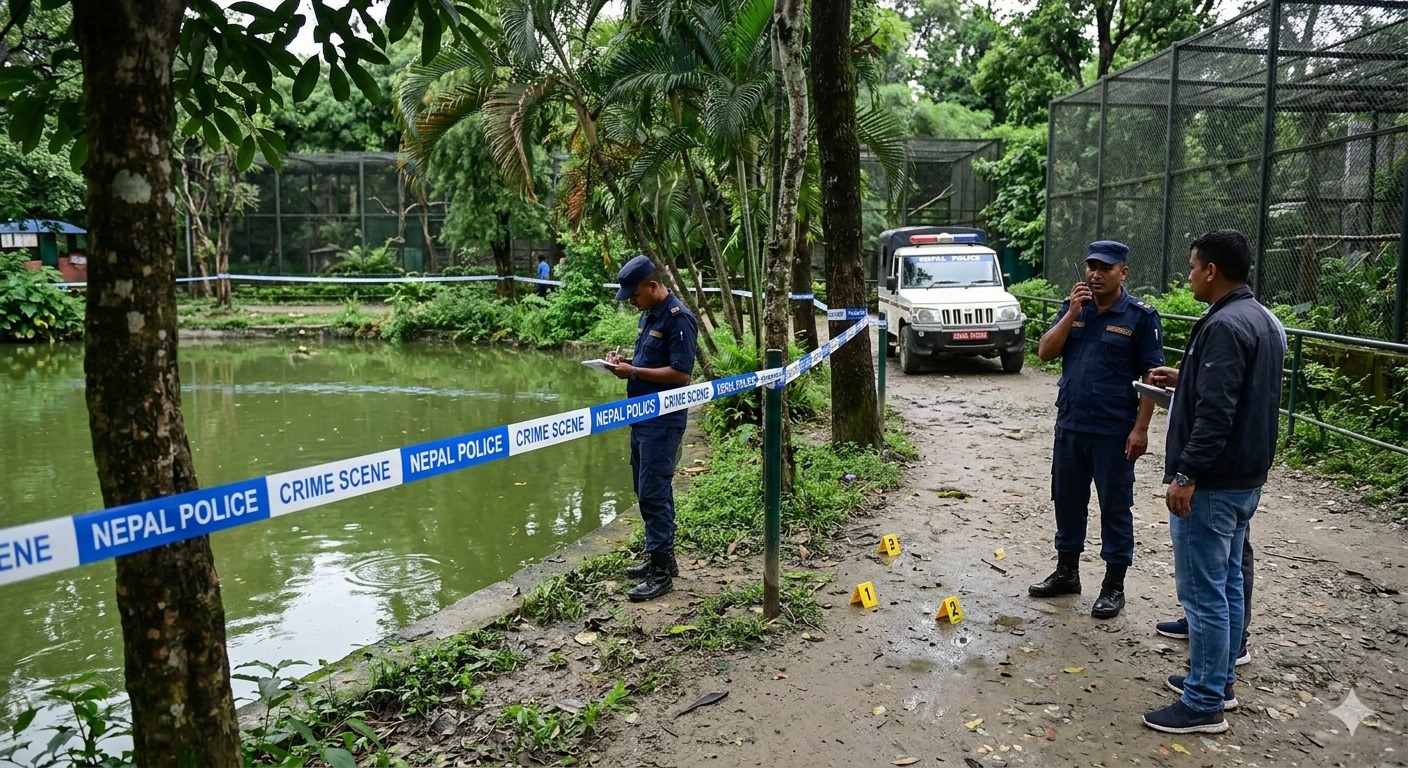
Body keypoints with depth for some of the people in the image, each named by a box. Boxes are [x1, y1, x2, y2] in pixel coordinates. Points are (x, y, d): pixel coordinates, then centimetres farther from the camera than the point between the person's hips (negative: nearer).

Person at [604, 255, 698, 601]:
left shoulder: (678, 319, -16)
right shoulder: (649, 314, 13)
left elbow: (681, 372, -22)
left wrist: (634, 372, -19)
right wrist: (626, 360, 5)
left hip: (664, 420, -10)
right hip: (642, 416, 10)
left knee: (654, 492, -7)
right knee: (646, 490, 16)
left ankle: (662, 571, 1)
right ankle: (660, 556, 28)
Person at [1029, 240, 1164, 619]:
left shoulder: (1141, 316, -6)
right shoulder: (1073, 307, 7)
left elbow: (1151, 376, -7)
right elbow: (1045, 353, -1)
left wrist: (1140, 429, -13)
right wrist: (1072, 313, -12)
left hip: (1114, 432, -5)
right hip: (1069, 426, 5)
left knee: (1115, 508, 5)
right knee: (1067, 501, 15)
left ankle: (1114, 585, 16)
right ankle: (1066, 572, 30)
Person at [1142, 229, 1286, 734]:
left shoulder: (1224, 326, -20)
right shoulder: (1264, 321, 12)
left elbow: (1215, 413, -26)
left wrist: (1185, 474, -23)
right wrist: (1183, 380, 18)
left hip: (1212, 483, -10)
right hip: (1246, 477, 11)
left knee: (1203, 592, -3)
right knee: (1227, 583, 18)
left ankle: (1204, 704, 5)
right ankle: (1219, 680, 29)